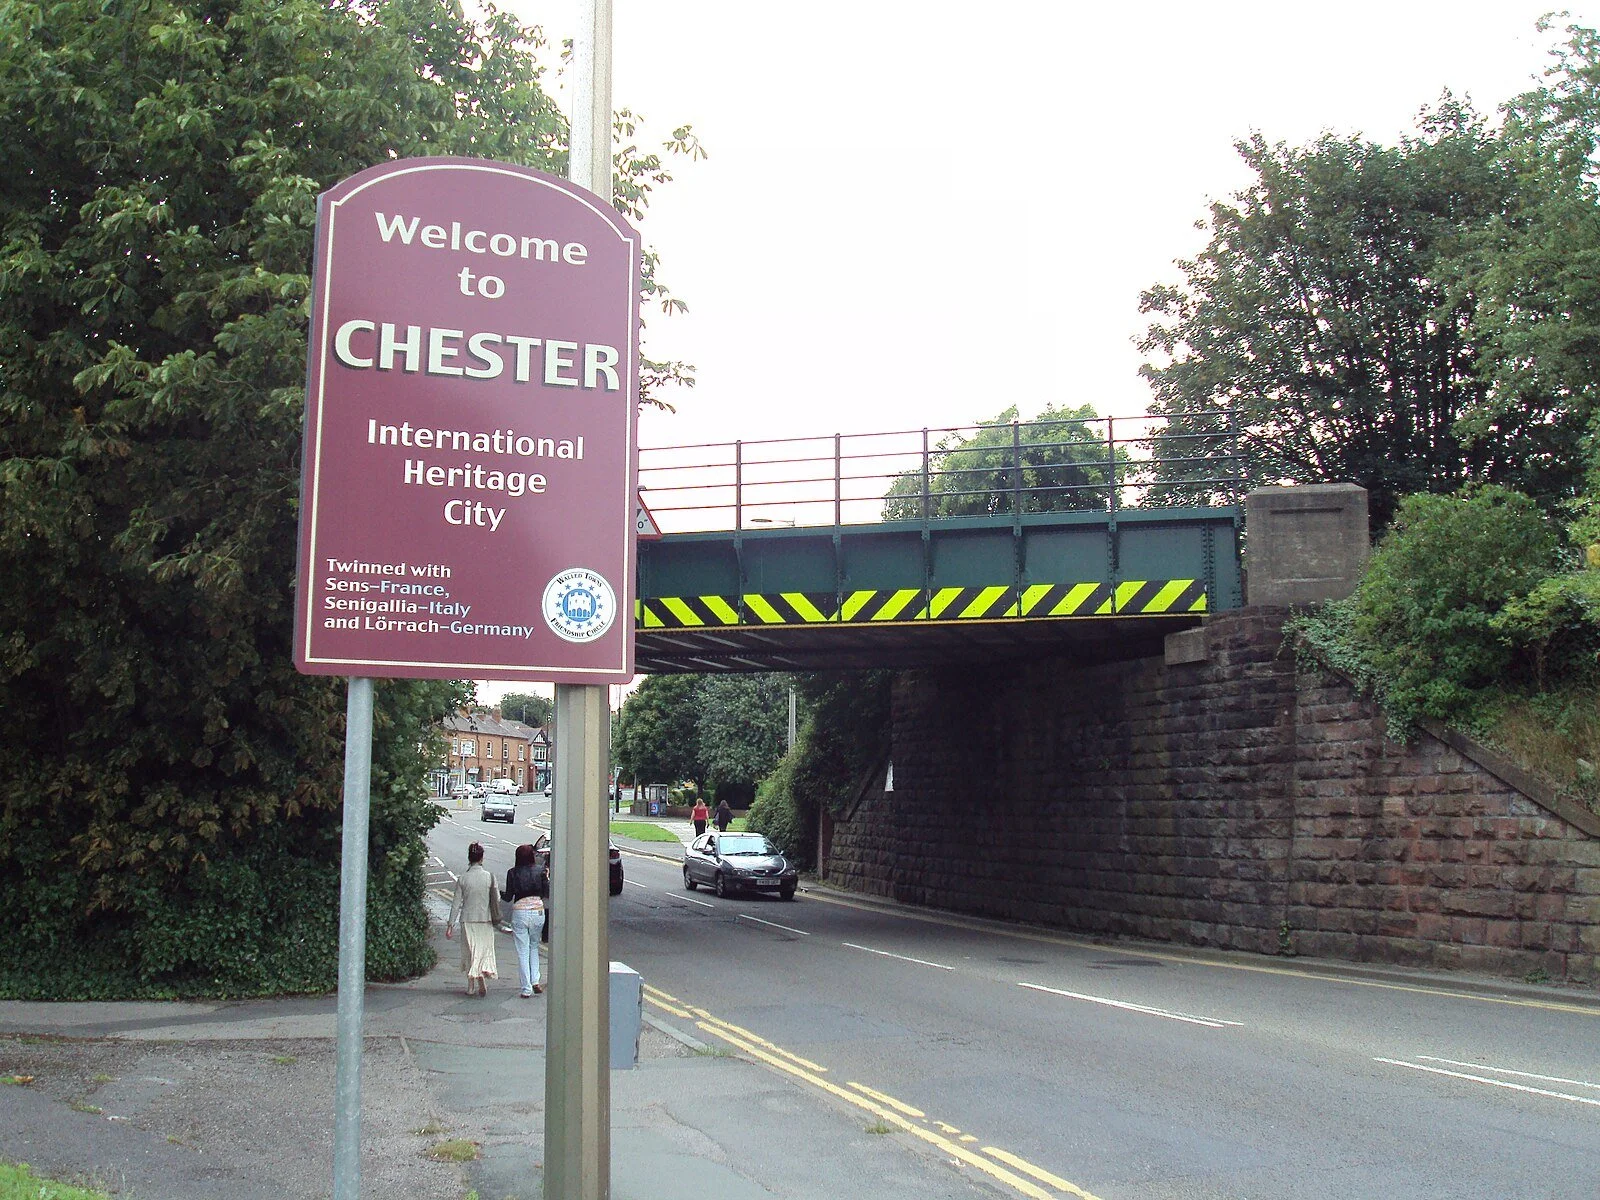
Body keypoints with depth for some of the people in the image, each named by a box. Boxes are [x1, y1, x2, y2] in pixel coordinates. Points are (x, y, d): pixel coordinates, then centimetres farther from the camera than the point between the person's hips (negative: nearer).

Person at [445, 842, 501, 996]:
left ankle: (471, 986, 14)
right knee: (484, 949, 10)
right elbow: (497, 899, -2)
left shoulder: (463, 879, -6)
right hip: (485, 919, 0)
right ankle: (483, 974, -14)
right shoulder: (489, 877, -8)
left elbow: (456, 903, -4)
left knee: (470, 951, 12)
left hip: (468, 920, 1)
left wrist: (450, 924, 2)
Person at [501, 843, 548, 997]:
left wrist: (498, 893, 16)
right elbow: (547, 893, 2)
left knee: (522, 952, 3)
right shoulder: (539, 872, 1)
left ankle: (526, 989, 3)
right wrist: (547, 879, 18)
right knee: (534, 947, 20)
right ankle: (535, 981, 8)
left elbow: (508, 897, -3)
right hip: (538, 912, 2)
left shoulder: (512, 873, -3)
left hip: (520, 912, -2)